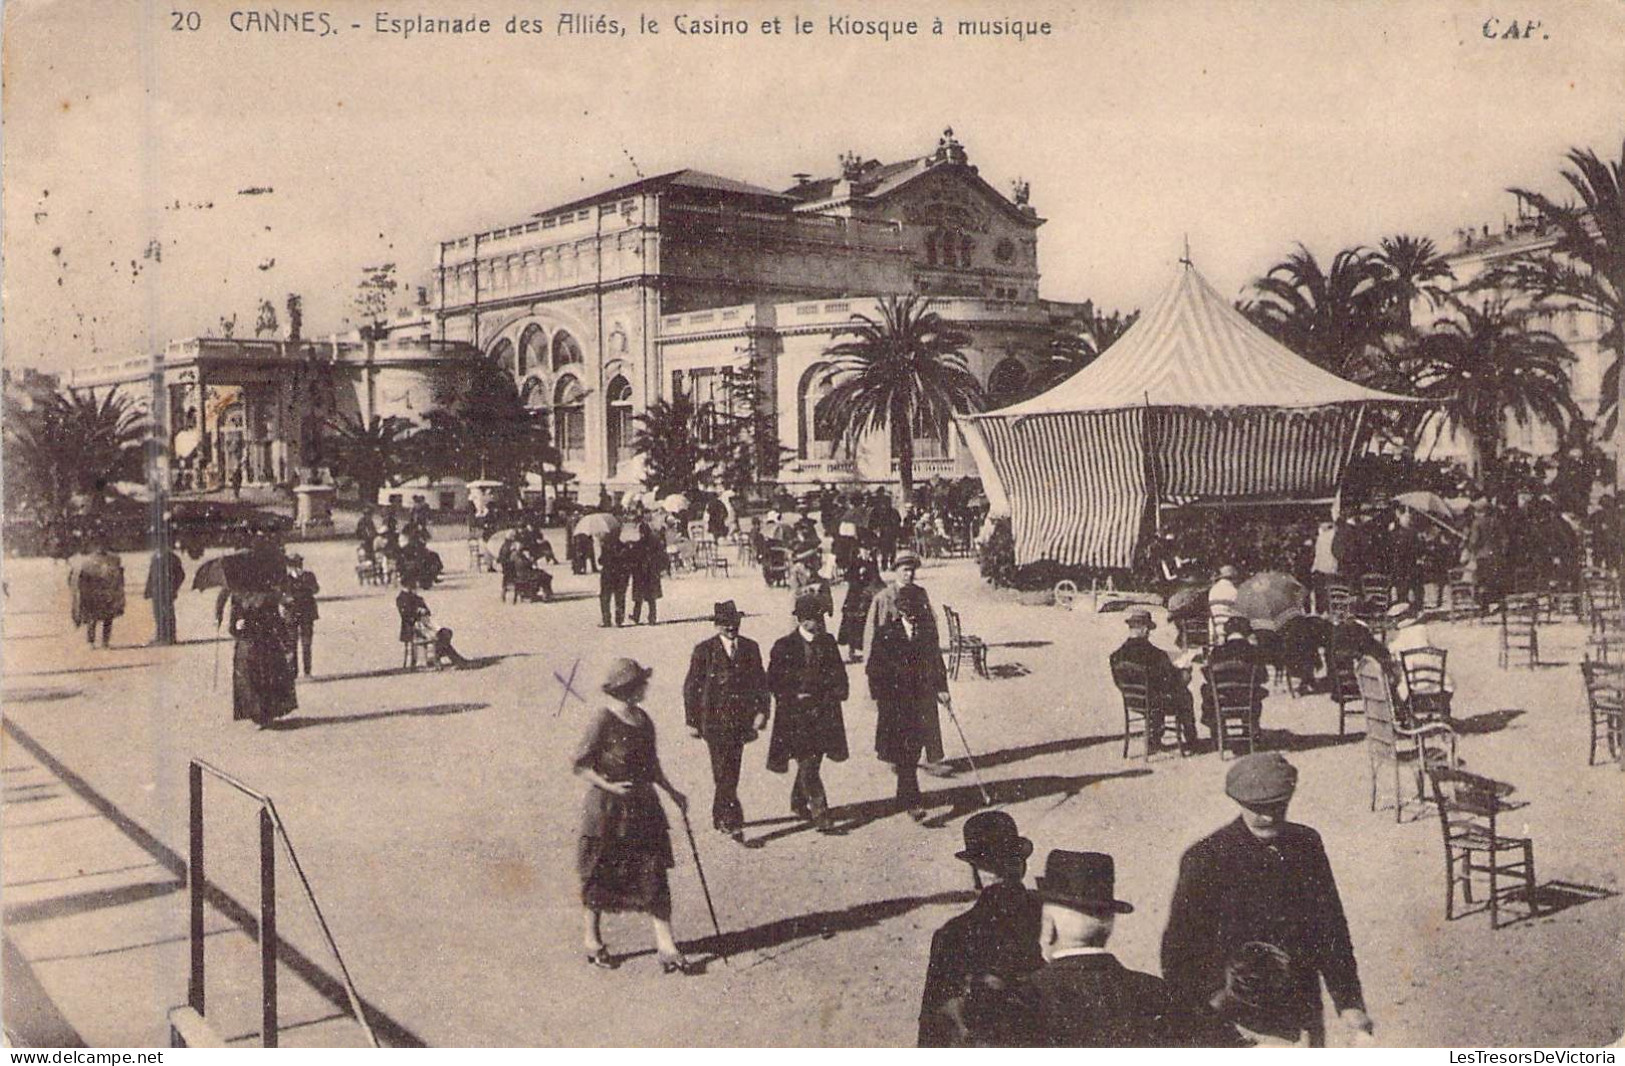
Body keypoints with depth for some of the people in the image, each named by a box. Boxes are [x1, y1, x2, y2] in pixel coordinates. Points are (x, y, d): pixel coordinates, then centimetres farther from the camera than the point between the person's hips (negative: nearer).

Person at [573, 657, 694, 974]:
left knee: (654, 873, 1)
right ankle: (591, 940, 25)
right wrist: (609, 786, -22)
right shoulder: (602, 722, -15)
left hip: (643, 806, 6)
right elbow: (580, 765, -12)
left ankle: (665, 945, 4)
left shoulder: (643, 720, 7)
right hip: (607, 809, -6)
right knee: (600, 877, 7)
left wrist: (671, 791, 12)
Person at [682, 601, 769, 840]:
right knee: (724, 774, -8)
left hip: (740, 721, 4)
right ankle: (733, 823, -9)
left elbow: (760, 682, 9)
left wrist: (761, 711, -2)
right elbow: (691, 687, 0)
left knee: (730, 773, 12)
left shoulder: (750, 648, 7)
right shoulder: (704, 650, -3)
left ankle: (720, 817, 27)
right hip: (714, 720, -4)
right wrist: (692, 720, -2)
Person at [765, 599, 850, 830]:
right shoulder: (783, 646, -7)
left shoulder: (827, 642, 7)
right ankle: (820, 814, -6)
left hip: (823, 713, 5)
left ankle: (799, 802, 34)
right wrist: (796, 698, -10)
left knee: (811, 763, 13)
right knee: (807, 765, -8)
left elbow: (838, 673, 13)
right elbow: (774, 682, -4)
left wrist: (834, 694, -3)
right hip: (796, 716, -5)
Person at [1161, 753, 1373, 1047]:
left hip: (1303, 1019, 4)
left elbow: (1331, 927, 11)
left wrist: (1348, 1002, 8)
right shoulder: (1206, 859, -11)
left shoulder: (1307, 844, 3)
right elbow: (1180, 948, -7)